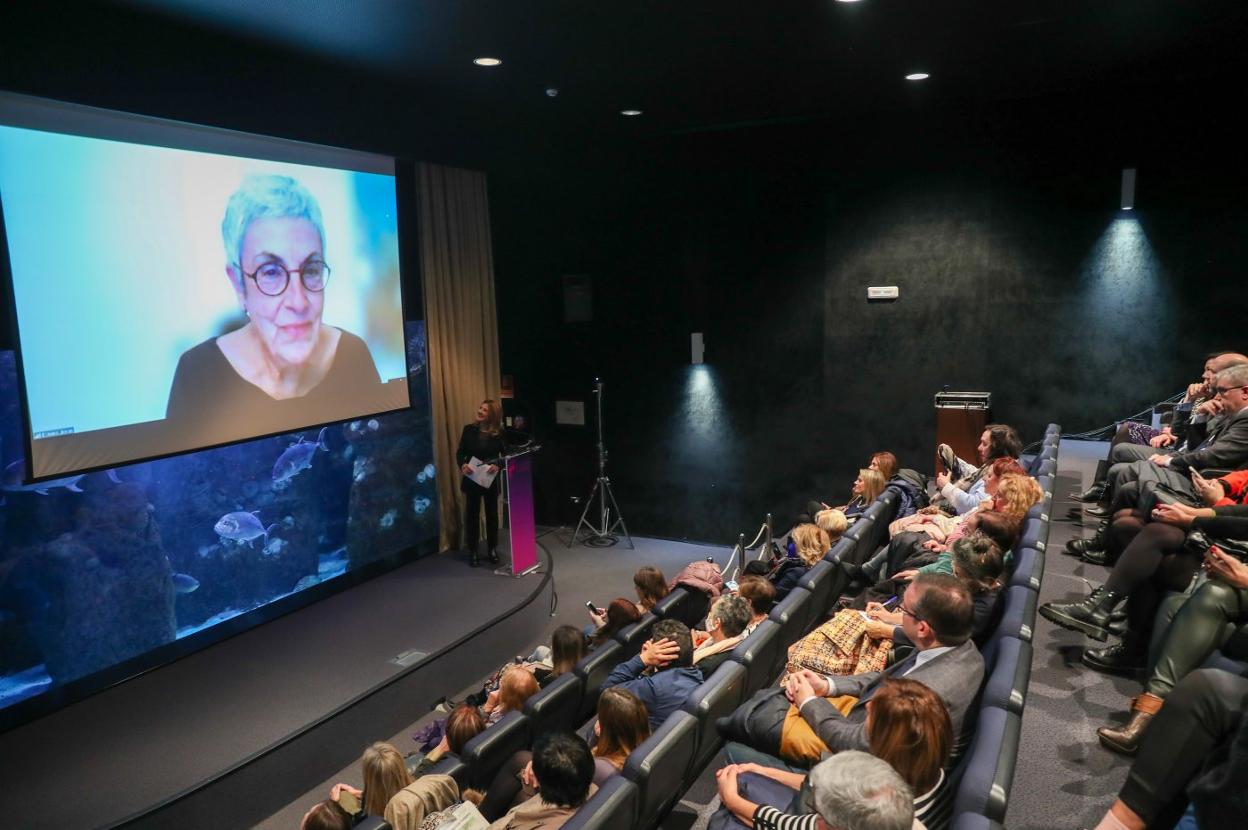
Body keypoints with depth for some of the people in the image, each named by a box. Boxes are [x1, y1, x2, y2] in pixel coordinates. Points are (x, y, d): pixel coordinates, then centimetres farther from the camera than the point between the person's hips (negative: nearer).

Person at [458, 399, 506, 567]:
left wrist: (498, 466, -25)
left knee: (492, 514, 12)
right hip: (472, 479, 0)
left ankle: (492, 549, 27)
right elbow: (460, 452, -3)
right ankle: (472, 551, 19)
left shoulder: (499, 433, -7)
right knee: (472, 514, 7)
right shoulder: (469, 430, -5)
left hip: (491, 480, 0)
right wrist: (462, 465, -22)